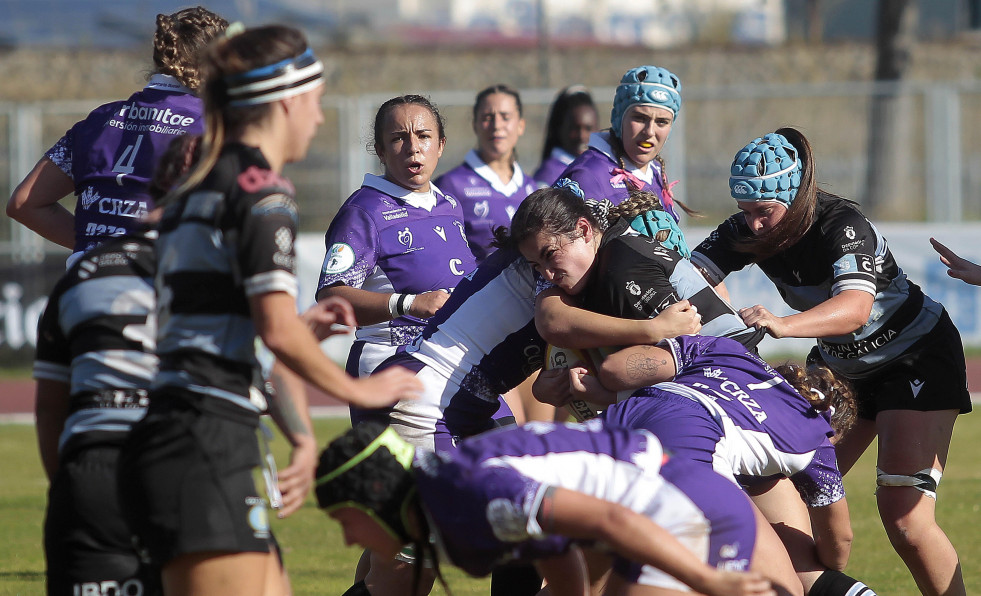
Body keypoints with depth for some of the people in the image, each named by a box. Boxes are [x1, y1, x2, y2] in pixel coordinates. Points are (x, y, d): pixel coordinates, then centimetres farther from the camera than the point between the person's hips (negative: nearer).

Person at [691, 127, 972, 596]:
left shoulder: (842, 225, -32)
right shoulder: (749, 229, -13)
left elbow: (855, 307, -49)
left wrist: (781, 325, -66)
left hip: (917, 358, -7)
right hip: (840, 362, 7)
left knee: (903, 515, -18)